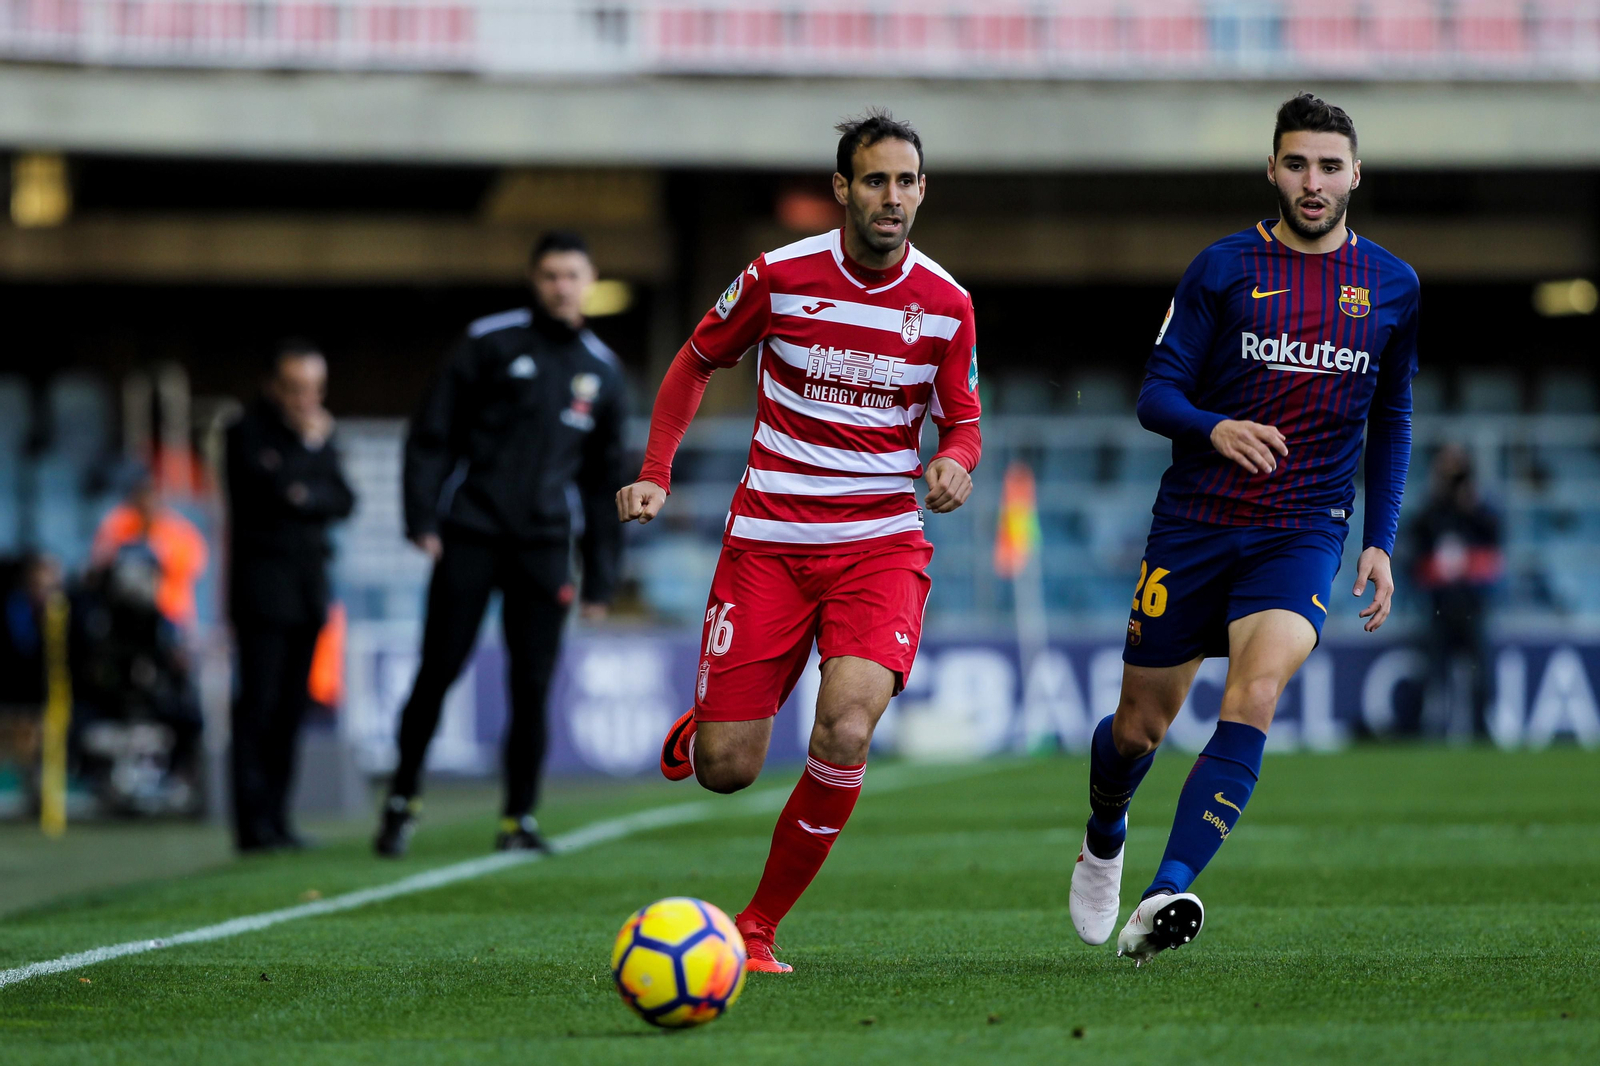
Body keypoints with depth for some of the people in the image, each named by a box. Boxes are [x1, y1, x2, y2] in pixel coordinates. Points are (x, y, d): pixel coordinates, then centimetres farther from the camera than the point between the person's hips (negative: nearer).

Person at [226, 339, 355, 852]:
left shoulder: (319, 432, 16)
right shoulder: (249, 430, -2)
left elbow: (343, 501, 10)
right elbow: (265, 486, -15)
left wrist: (306, 498, -8)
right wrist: (309, 445, -10)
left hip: (308, 588, 6)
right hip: (263, 586, -6)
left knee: (290, 707, 4)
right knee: (259, 703, -10)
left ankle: (276, 817, 6)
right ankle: (254, 822, -12)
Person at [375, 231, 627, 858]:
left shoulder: (601, 372, 12)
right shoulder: (491, 344, 0)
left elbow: (603, 481, 18)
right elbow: (433, 434, 0)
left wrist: (600, 577, 13)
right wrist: (422, 518, -11)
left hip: (544, 547, 3)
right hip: (470, 539, -3)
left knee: (532, 686, -1)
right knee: (438, 671, -3)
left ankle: (520, 818, 7)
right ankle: (402, 801, 12)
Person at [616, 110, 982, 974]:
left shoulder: (946, 304, -1)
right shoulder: (778, 277, -5)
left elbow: (961, 423, 11)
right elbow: (697, 361, 11)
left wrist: (956, 464, -13)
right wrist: (655, 473, 1)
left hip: (882, 541, 1)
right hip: (769, 537, 0)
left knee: (845, 731, -24)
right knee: (727, 770, -6)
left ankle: (759, 927, -5)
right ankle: (695, 733, 36)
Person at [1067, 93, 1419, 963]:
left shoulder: (1393, 286, 6)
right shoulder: (1224, 268, -1)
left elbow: (1391, 421, 17)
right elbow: (1157, 393, -2)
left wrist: (1379, 540, 10)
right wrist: (1214, 428, -24)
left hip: (1304, 531, 0)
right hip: (1194, 523, 0)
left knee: (1255, 696, -26)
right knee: (1140, 727, 7)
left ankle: (1166, 894, -32)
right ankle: (1104, 838, 42)